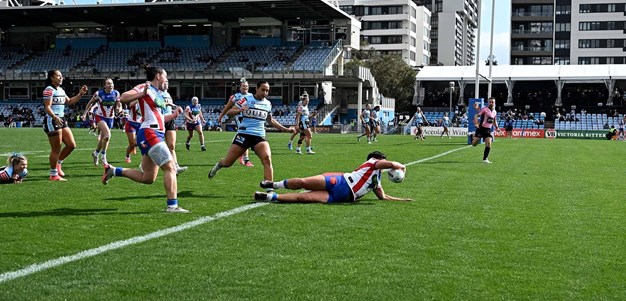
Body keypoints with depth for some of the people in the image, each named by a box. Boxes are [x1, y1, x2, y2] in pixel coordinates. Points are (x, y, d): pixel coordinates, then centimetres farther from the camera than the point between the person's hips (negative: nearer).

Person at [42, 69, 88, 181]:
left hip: (62, 120, 9)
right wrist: (55, 118, -36)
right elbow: (47, 107, -20)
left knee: (71, 145, 8)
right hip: (52, 121, -9)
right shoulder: (49, 90, -12)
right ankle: (53, 175, 7)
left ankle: (57, 163, 25)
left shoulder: (61, 90, 16)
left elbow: (70, 102, 28)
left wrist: (80, 94, 17)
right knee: (56, 149, -4)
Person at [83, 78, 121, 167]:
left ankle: (96, 153, 39)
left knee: (103, 139, 14)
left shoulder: (116, 94, -6)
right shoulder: (98, 93, -14)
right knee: (108, 135, -26)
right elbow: (90, 103, 0)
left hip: (110, 118, 4)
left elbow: (118, 105, 3)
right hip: (100, 117, -4)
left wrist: (119, 109, -20)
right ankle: (103, 156, -9)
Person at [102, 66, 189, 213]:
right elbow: (123, 98, -17)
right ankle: (172, 205, -16)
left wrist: (173, 115, 22)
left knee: (147, 178, 11)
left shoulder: (158, 94, 21)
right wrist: (142, 94, -29)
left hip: (157, 135, 9)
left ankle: (113, 170, 23)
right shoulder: (145, 88, -4)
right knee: (170, 167, -14)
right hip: (149, 134, -9)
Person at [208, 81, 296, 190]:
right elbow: (229, 112, -5)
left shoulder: (268, 104, 11)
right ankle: (218, 165, 41)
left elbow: (270, 120, 27)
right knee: (227, 162, 2)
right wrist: (239, 110, -26)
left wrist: (286, 129, 22)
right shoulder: (246, 99, -3)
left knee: (267, 159, -24)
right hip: (244, 134, -3)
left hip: (260, 136, 3)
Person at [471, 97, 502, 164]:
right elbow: (476, 116, -14)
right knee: (474, 144, -5)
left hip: (488, 129, 5)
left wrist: (497, 127, 12)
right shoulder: (485, 109, -10)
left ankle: (485, 159, 1)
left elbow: (494, 120, 26)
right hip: (481, 128, -4)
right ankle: (473, 137, 33)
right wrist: (476, 123, -29)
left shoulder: (494, 112, 10)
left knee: (488, 144, -10)